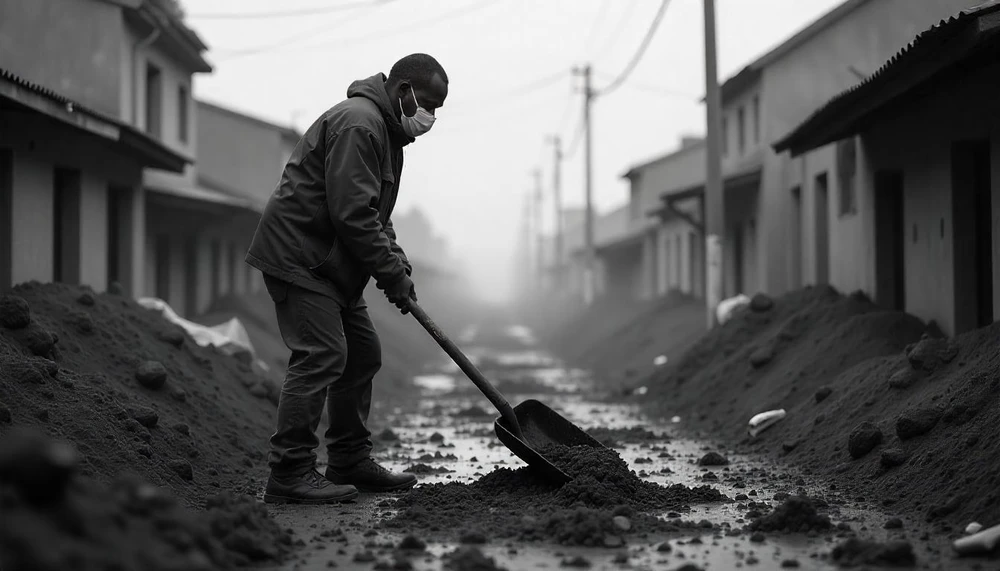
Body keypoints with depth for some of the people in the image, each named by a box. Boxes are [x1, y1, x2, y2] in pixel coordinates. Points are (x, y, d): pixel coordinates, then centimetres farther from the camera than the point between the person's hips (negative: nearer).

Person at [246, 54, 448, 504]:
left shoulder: (384, 130, 18)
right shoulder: (358, 124, -19)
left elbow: (374, 212, 24)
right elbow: (351, 213, -25)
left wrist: (394, 259, 7)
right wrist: (392, 273, -19)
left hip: (330, 263, 11)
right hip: (298, 257, -11)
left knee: (362, 354, 13)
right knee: (320, 356, -16)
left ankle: (350, 463, 21)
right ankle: (289, 475, -14)